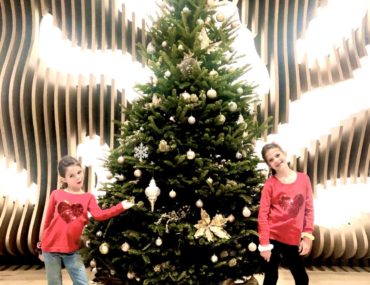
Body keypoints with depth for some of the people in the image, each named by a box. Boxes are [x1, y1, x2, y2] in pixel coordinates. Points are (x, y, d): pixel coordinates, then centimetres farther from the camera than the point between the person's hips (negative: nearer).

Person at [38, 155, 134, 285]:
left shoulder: (88, 197, 0)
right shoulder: (56, 194, -1)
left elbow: (99, 215, -18)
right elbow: (48, 220, 6)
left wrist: (121, 207, -28)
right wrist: (42, 245, 11)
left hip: (71, 250, 1)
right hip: (50, 248, 0)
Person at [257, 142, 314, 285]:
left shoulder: (303, 178, 1)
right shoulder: (270, 183, -6)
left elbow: (309, 209, 4)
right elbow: (263, 214, -8)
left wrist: (307, 237, 0)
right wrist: (264, 243, -12)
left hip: (293, 240, 3)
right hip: (273, 238, -2)